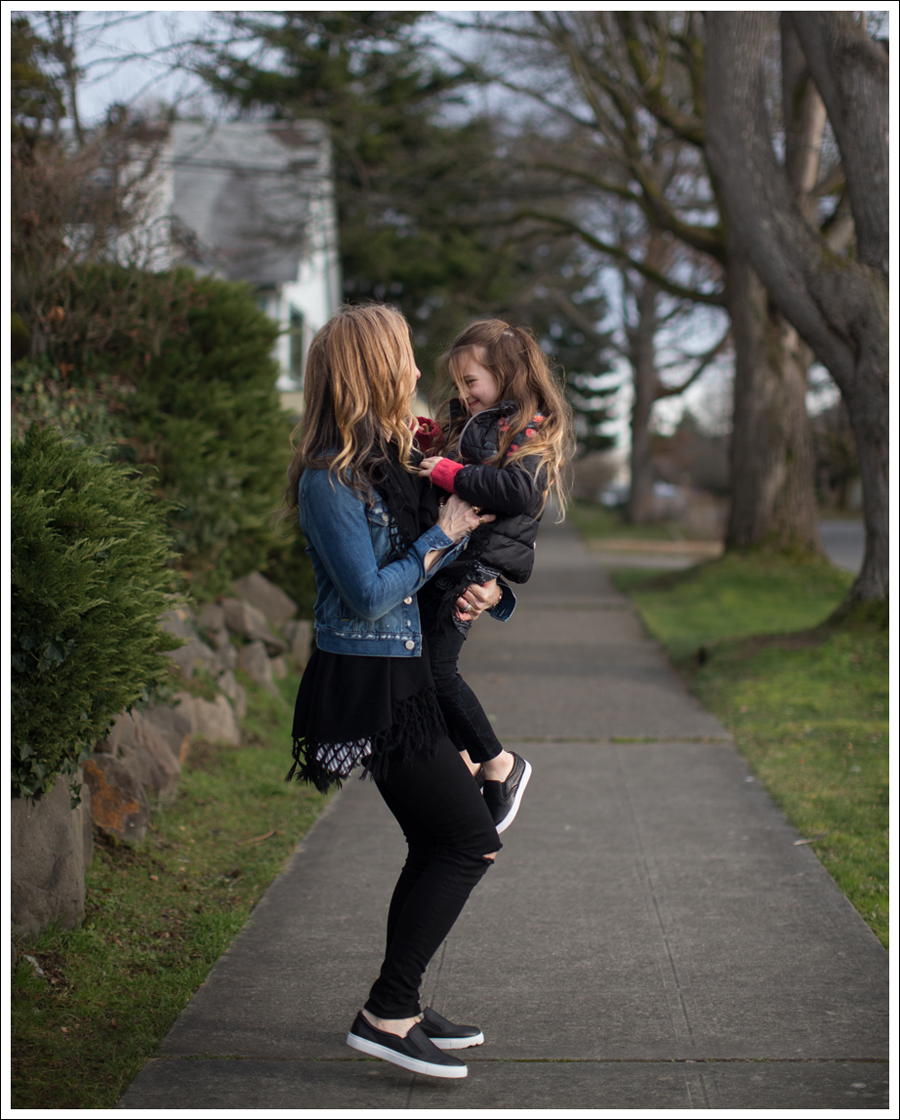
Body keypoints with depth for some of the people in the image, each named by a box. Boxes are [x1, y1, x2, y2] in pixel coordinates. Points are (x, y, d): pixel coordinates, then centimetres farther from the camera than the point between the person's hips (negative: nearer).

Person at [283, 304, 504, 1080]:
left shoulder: (385, 461, 11)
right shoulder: (329, 478, -18)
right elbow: (369, 595, -20)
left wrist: (482, 580, 0)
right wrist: (444, 535, -12)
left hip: (399, 675, 9)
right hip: (368, 681, -9)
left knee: (436, 846, 14)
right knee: (472, 839, -6)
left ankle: (399, 1012, 23)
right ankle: (387, 1014, -2)